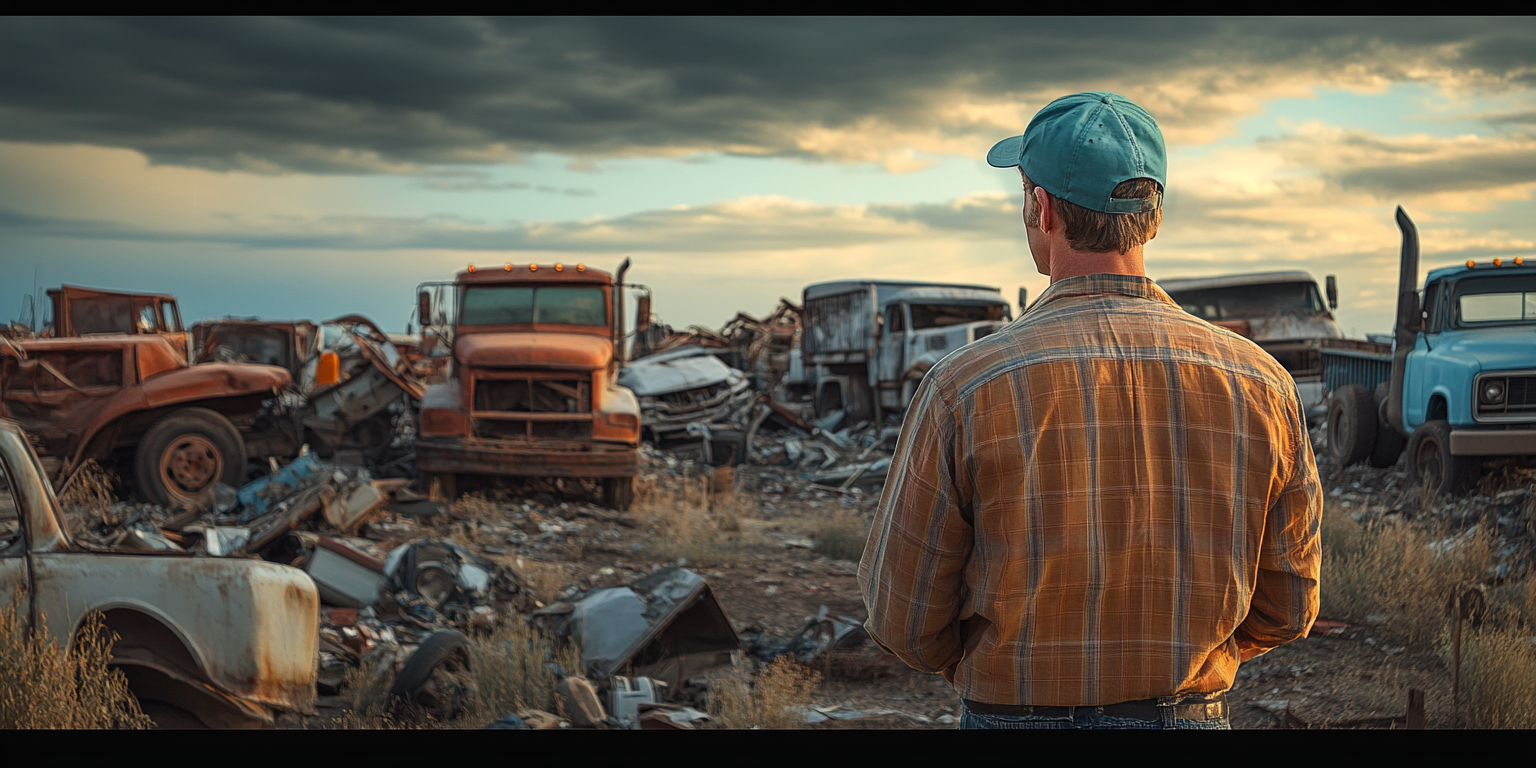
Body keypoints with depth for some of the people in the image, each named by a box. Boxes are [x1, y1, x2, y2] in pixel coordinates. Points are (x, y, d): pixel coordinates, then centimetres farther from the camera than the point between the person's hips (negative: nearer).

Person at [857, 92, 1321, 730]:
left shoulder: (964, 389, -16)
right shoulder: (1260, 384, -7)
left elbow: (904, 620, -9)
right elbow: (1285, 609, 2)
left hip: (1016, 719, -2)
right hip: (1191, 717, 3)